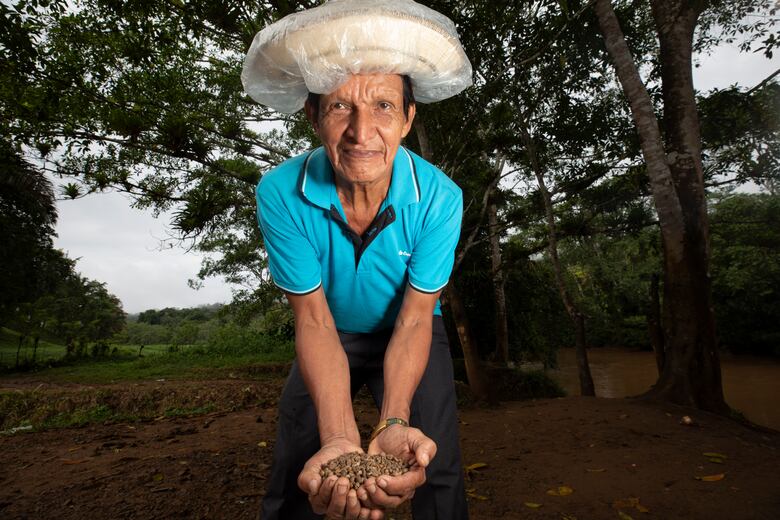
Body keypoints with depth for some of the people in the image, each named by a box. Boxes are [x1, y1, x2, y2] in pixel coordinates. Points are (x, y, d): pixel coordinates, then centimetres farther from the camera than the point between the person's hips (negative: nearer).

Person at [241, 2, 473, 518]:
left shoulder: (439, 198, -28)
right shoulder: (281, 194, -27)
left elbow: (414, 320, -22)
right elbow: (314, 320, -24)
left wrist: (394, 424, -38)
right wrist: (340, 438, -38)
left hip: (409, 334, 0)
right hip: (330, 337, 1)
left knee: (439, 475, -7)